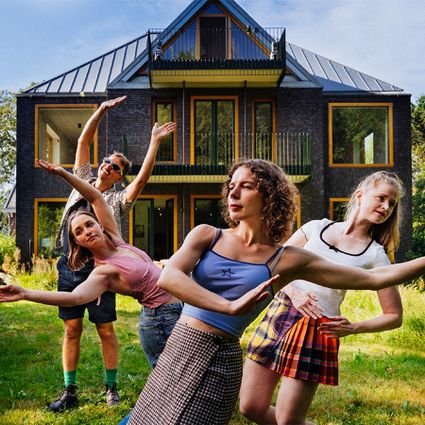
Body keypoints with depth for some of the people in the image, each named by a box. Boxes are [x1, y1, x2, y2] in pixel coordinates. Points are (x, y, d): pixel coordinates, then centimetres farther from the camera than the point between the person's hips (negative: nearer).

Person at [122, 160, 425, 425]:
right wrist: (231, 306, -31)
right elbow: (168, 277, -19)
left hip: (219, 361, -3)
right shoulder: (207, 235, -1)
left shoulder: (286, 260, -5)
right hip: (176, 350, 3)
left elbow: (374, 278, -3)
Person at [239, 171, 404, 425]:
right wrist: (292, 291, -10)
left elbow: (395, 316, 3)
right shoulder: (317, 228, 6)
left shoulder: (375, 256, 0)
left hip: (318, 330, -3)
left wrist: (353, 328, -11)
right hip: (278, 315, 3)